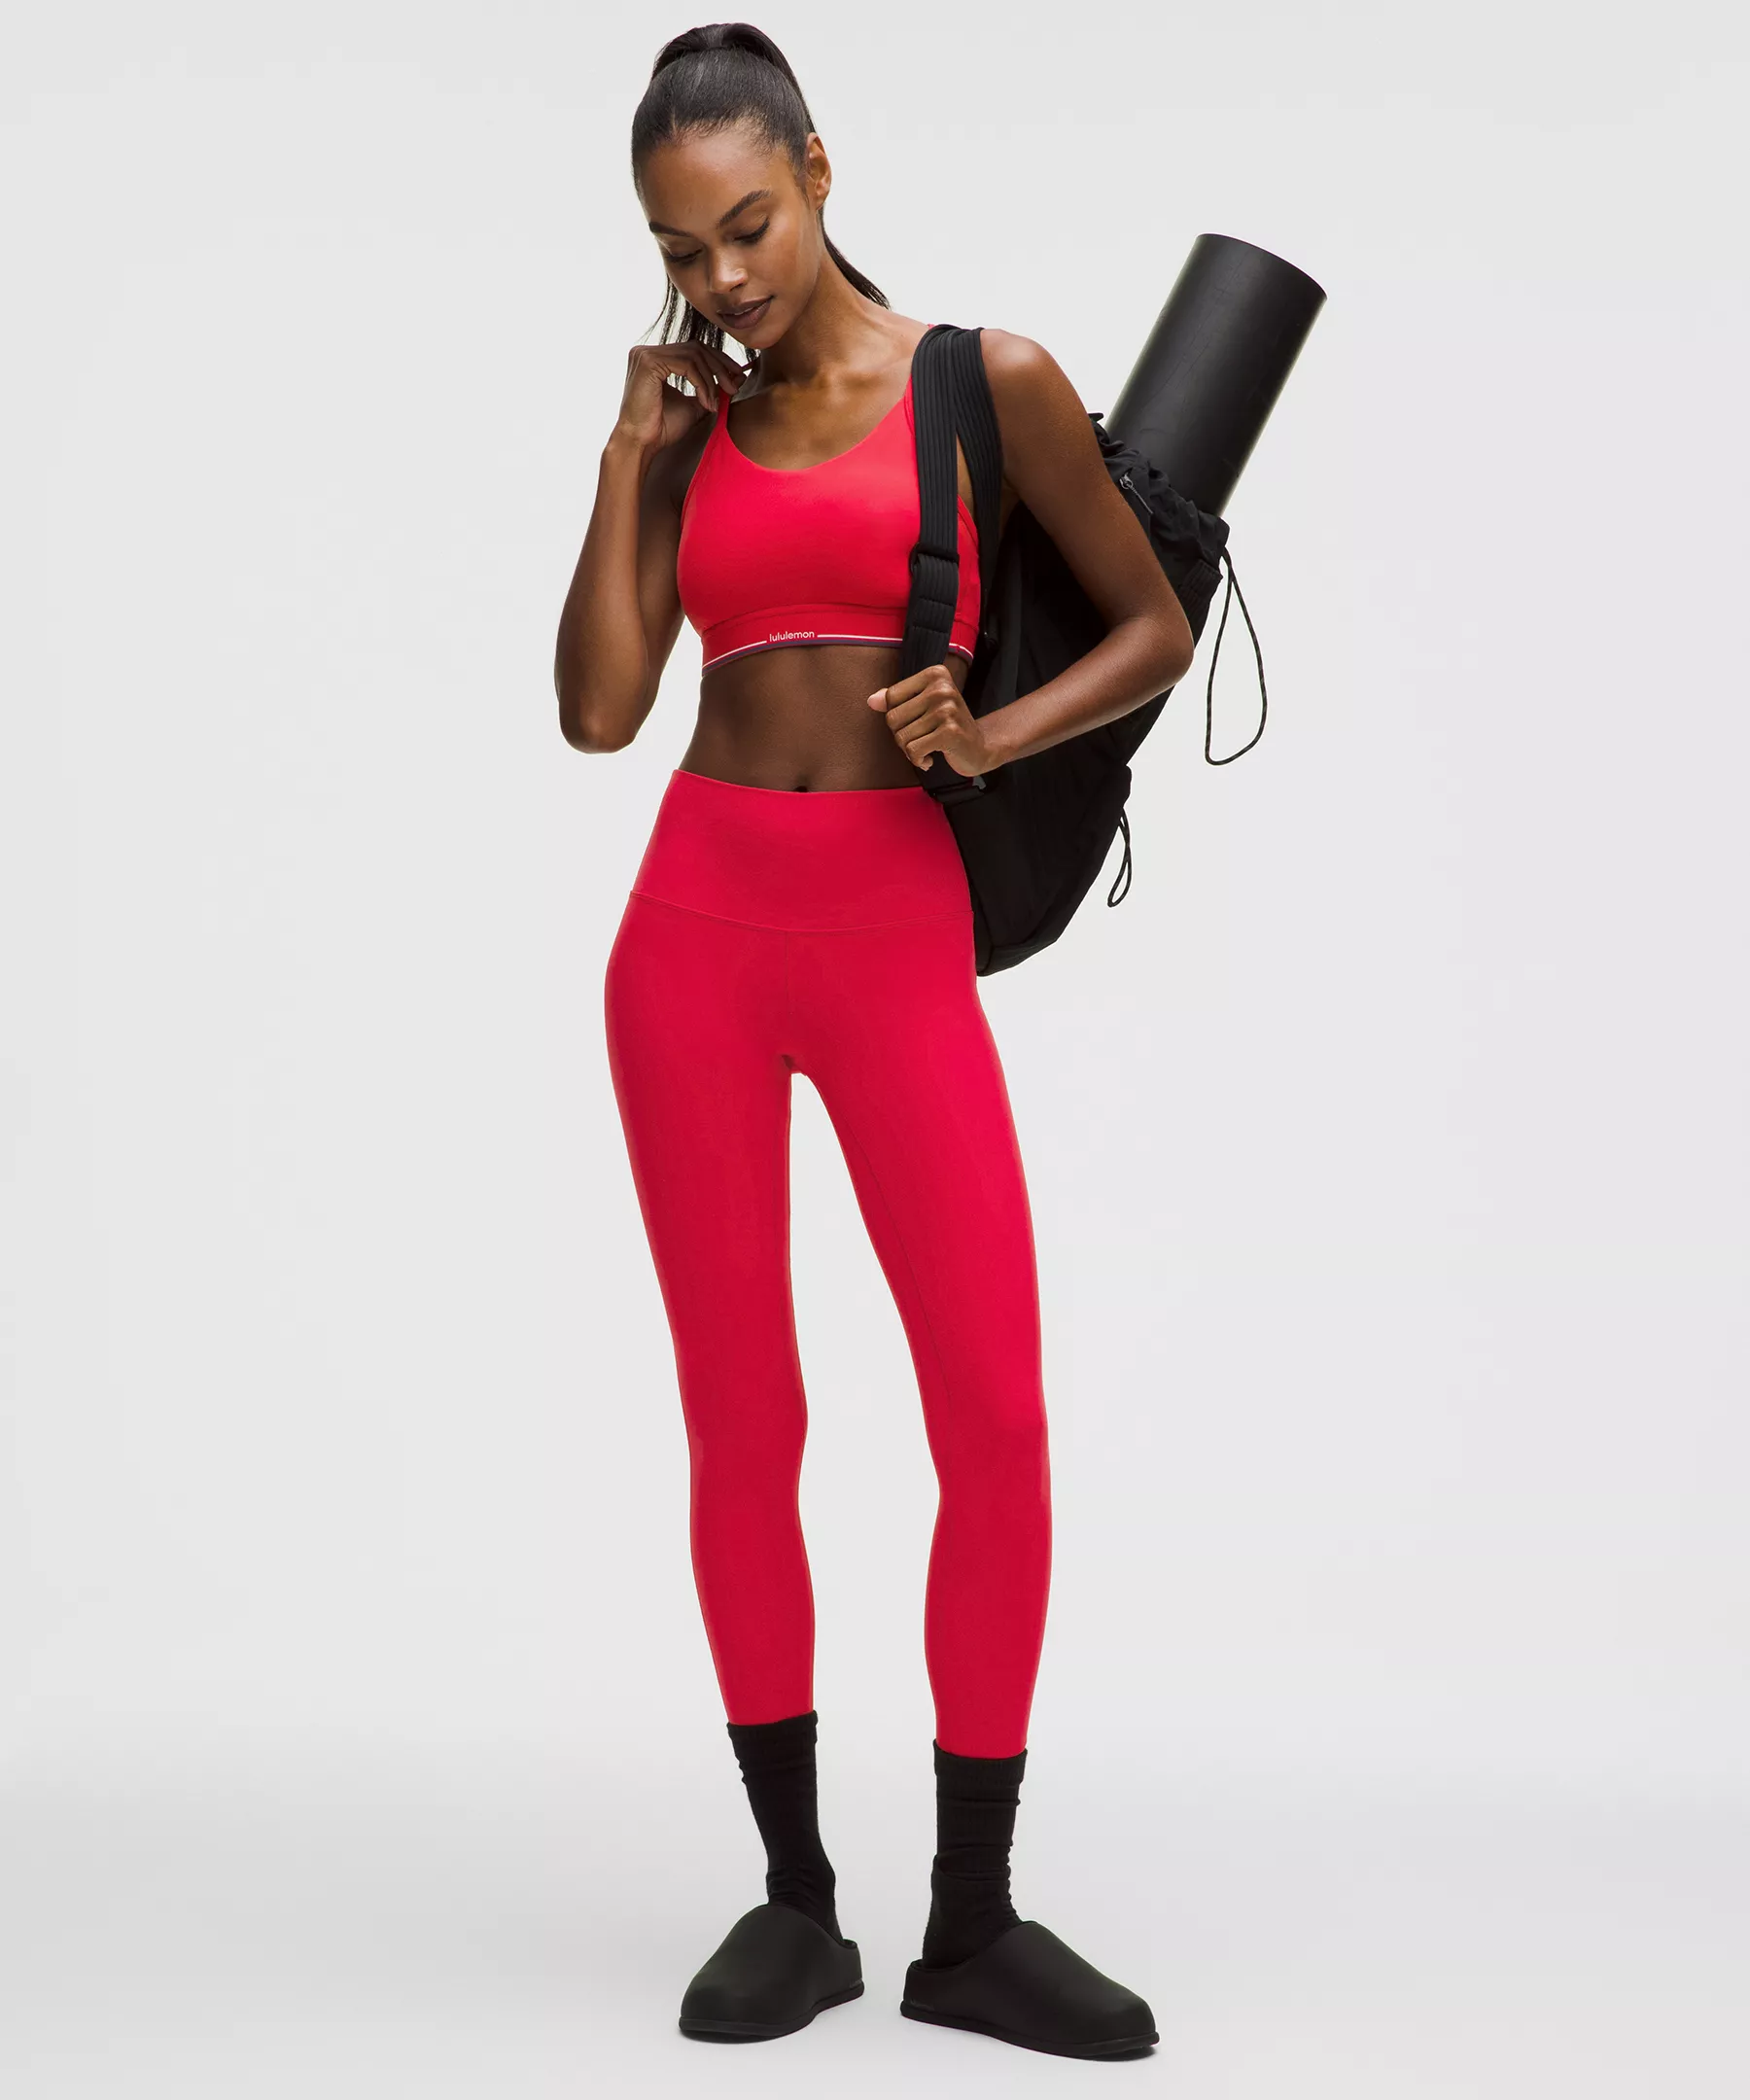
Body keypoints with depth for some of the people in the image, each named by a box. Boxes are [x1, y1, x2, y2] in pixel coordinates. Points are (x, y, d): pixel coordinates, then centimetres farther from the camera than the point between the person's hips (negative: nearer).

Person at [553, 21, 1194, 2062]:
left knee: (996, 1417, -7)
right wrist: (628, 458, 1)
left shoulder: (987, 380, 4)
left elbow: (1154, 628, 7)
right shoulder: (689, 430, 12)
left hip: (899, 936, -2)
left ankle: (974, 1921, 8)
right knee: (741, 1421, 4)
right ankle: (794, 1898, 16)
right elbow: (601, 710, 2)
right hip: (696, 928, 2)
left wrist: (991, 736, -9)